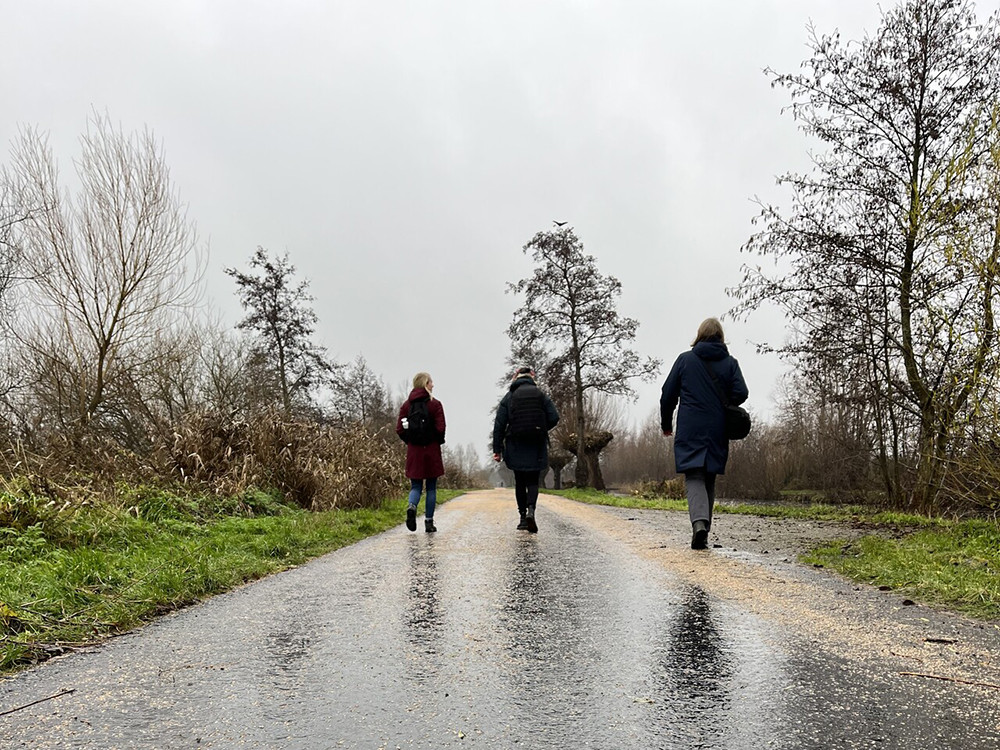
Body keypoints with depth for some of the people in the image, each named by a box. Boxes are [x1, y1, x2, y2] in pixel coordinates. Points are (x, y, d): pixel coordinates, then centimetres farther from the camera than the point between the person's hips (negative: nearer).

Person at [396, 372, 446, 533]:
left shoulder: (406, 405, 3)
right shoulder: (435, 404, -7)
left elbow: (399, 429, -1)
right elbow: (440, 428, -13)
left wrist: (410, 441, 14)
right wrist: (438, 441, 6)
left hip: (414, 451, 3)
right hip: (431, 450, -2)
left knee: (416, 486, 10)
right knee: (431, 488, 8)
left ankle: (412, 506, -21)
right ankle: (429, 522, 10)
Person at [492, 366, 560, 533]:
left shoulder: (509, 396, 2)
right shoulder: (541, 395, 3)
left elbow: (499, 424, -3)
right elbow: (554, 418, -3)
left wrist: (497, 449, 0)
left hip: (516, 448, 0)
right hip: (537, 447, 0)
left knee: (520, 482, 11)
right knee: (533, 481, 4)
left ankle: (523, 517, 12)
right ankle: (531, 510, -20)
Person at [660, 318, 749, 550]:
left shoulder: (685, 359, 3)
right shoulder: (730, 362, 5)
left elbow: (668, 393, 3)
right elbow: (740, 393, -5)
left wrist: (666, 423, 16)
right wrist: (722, 406, 15)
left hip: (690, 430, -2)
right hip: (717, 432, 2)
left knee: (694, 477, -4)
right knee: (709, 480, 13)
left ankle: (699, 523, -29)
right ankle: (703, 535, 17)